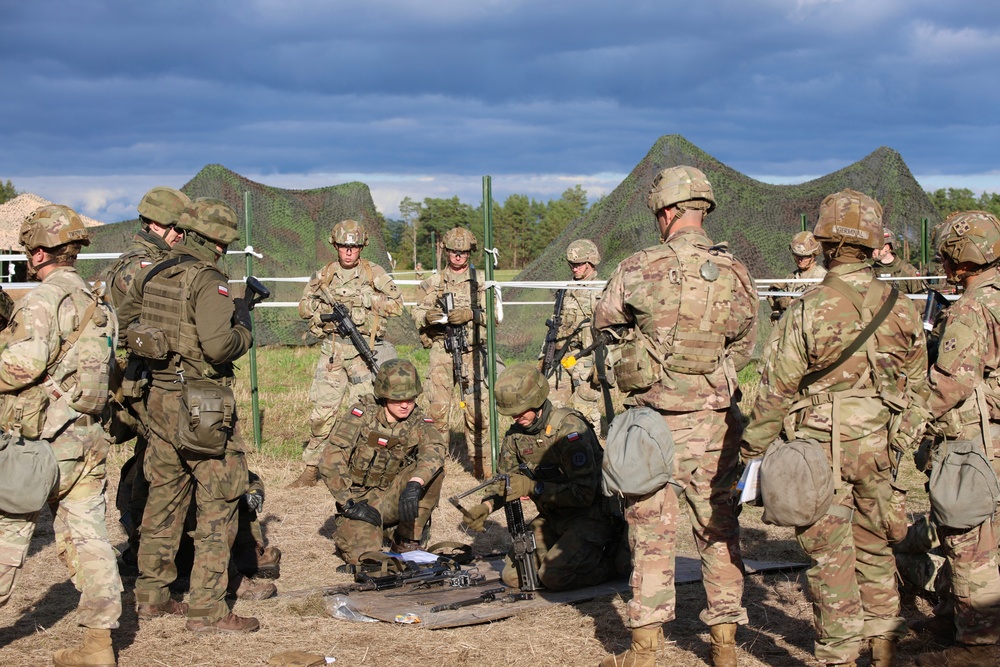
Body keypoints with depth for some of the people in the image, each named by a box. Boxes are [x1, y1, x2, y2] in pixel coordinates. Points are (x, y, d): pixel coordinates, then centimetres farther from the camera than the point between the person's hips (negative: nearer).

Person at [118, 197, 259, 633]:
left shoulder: (150, 276, 8)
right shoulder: (208, 280, -15)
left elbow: (123, 323, 19)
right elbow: (219, 346, -24)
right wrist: (244, 327, -5)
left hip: (160, 397, 8)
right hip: (202, 405, -8)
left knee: (164, 497, 17)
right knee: (217, 506, -1)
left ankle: (151, 596, 25)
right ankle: (206, 609, 0)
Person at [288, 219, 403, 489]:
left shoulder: (374, 273, 3)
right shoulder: (324, 276, 10)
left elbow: (396, 304, -1)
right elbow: (303, 307, 13)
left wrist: (366, 298, -12)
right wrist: (324, 306, -6)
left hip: (364, 349, -2)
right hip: (332, 350, 2)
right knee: (322, 411, 1)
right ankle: (311, 469, 10)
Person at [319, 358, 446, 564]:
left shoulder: (418, 422, -7)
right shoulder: (362, 415, -11)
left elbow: (434, 448, -30)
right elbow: (330, 460, -15)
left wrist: (414, 484, -48)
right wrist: (349, 503, -21)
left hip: (393, 499, 2)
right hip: (359, 501, -2)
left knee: (432, 469, -24)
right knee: (364, 555, -26)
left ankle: (409, 540, -9)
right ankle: (348, 533, 12)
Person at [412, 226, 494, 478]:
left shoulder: (481, 281, 9)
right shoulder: (432, 283, 13)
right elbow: (416, 312, 9)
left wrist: (470, 314, -17)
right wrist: (428, 316, -14)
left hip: (472, 352, -1)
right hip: (441, 351, 1)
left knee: (477, 409, -3)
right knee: (437, 408, -3)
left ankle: (481, 464, 6)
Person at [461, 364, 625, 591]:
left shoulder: (569, 428, -22)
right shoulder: (515, 434, 0)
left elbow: (584, 493, -27)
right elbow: (507, 484, 10)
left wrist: (532, 487, -28)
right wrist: (487, 506, -12)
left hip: (589, 516, -7)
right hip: (551, 519, 7)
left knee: (553, 576, -23)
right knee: (513, 576, -3)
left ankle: (613, 560, 1)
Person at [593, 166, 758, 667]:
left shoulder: (638, 270, -12)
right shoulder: (736, 275, -3)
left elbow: (604, 321, 6)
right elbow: (743, 348, 8)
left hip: (653, 419, -2)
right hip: (714, 422, 2)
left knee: (650, 529, 7)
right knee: (718, 527, 13)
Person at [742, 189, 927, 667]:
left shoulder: (809, 309, -14)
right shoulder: (900, 307, 1)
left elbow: (778, 387, -10)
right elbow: (915, 383, 9)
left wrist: (752, 444, 2)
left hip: (822, 448, -5)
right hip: (879, 448, 5)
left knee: (830, 557, 3)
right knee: (875, 550, 17)